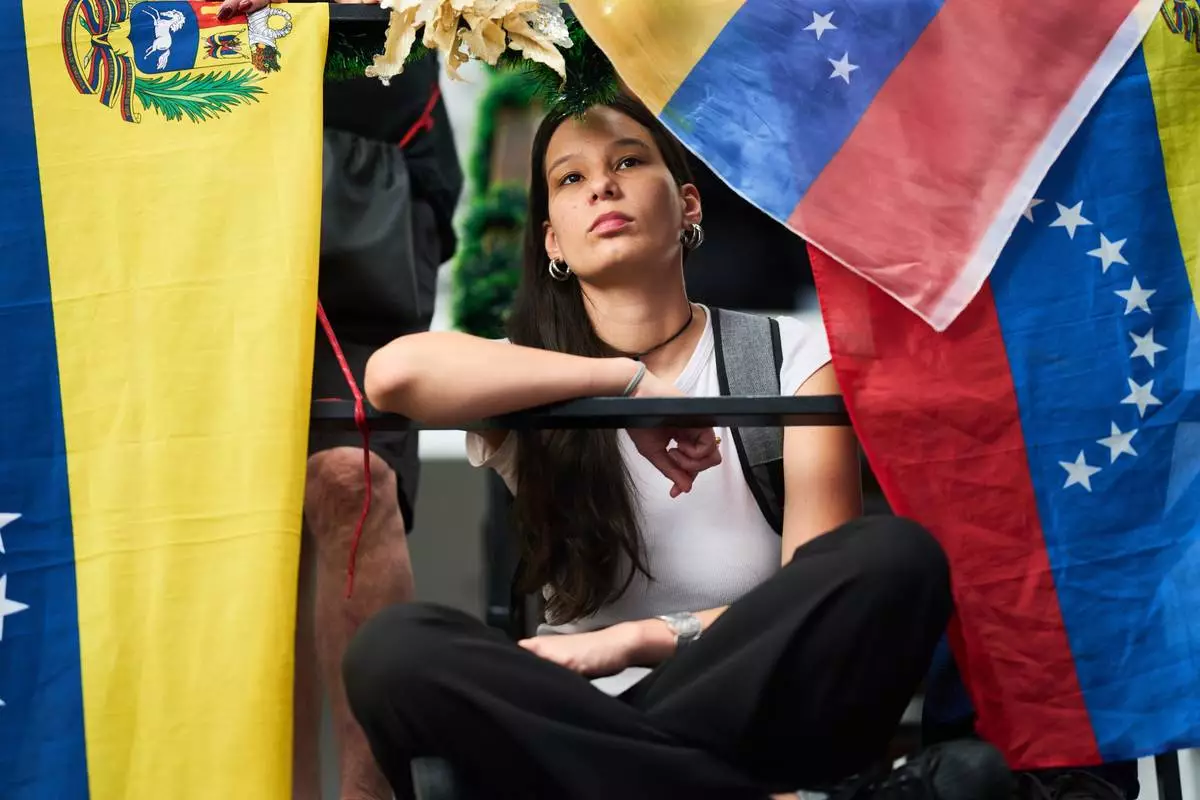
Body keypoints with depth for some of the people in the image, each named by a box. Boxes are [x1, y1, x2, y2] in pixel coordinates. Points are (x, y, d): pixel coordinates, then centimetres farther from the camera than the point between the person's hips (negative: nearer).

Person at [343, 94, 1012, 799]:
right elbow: (395, 373, -22)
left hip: (752, 717, -1)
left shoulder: (791, 357, 1)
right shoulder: (530, 384, 3)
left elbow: (822, 598, -7)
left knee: (897, 557, -27)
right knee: (394, 652, -31)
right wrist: (627, 380, -21)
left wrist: (637, 640, -19)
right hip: (581, 728, 2)